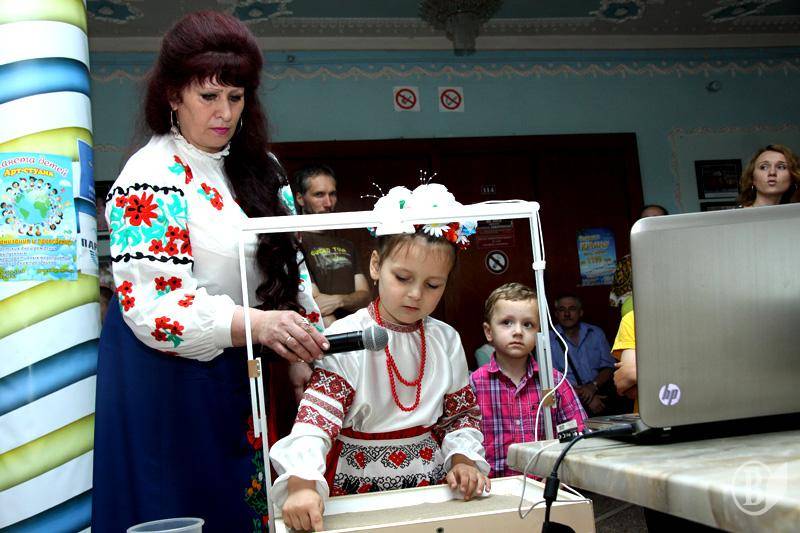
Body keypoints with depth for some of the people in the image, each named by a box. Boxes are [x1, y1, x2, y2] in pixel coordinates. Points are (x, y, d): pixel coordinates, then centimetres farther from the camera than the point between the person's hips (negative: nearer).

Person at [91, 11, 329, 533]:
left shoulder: (255, 167, 9)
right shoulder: (151, 178, -13)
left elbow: (288, 264, 14)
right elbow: (152, 307, -22)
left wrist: (304, 343, 0)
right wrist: (256, 323, -34)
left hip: (247, 370, 6)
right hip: (173, 379, -6)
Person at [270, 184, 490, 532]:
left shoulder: (445, 341, 4)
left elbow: (460, 413, 13)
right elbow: (316, 416, -20)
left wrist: (463, 459, -6)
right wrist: (302, 483, -35)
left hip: (432, 483, 3)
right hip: (359, 483, -2)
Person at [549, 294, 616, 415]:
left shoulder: (596, 333, 17)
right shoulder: (548, 340, 3)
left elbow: (608, 367, 13)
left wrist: (593, 386, -9)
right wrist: (585, 399, -15)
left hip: (598, 392, 4)